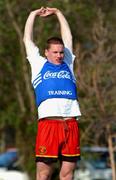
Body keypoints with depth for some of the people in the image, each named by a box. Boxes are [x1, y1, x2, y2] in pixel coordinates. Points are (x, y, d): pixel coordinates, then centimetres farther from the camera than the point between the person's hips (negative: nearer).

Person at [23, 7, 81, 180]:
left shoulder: (67, 64, 22)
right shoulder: (39, 64, 15)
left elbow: (68, 37, 31)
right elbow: (27, 39, 22)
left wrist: (58, 13, 38)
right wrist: (33, 15, 31)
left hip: (71, 124, 3)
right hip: (48, 122, -3)